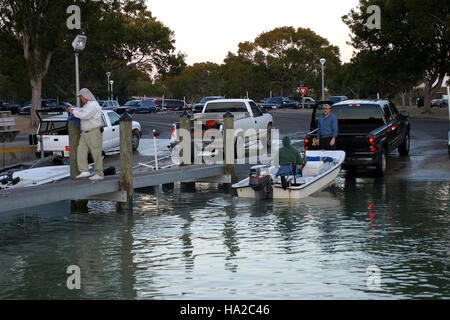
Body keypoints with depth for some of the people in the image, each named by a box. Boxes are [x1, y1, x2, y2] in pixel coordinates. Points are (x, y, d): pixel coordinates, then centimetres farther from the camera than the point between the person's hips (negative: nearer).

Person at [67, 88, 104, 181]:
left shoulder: (93, 105, -16)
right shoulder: (87, 104, 16)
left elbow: (85, 115, -26)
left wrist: (74, 112, -13)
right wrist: (73, 109, 38)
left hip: (94, 132, -10)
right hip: (85, 133, 10)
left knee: (96, 154, -4)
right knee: (81, 151, -3)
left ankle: (99, 174, 2)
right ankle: (85, 171, -7)